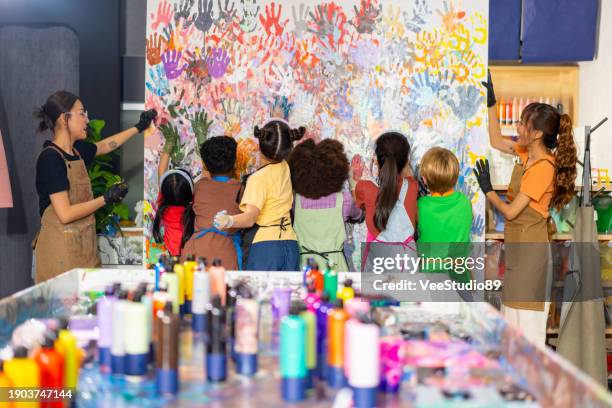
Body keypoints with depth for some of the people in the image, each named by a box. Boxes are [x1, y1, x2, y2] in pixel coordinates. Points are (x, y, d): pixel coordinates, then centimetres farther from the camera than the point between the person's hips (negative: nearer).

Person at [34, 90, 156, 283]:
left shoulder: (77, 150, 10)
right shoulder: (51, 158, -14)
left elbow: (106, 145, 34)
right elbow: (65, 214, -18)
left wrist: (139, 127, 40)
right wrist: (106, 199, -10)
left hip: (83, 245, 8)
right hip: (60, 249, -8)